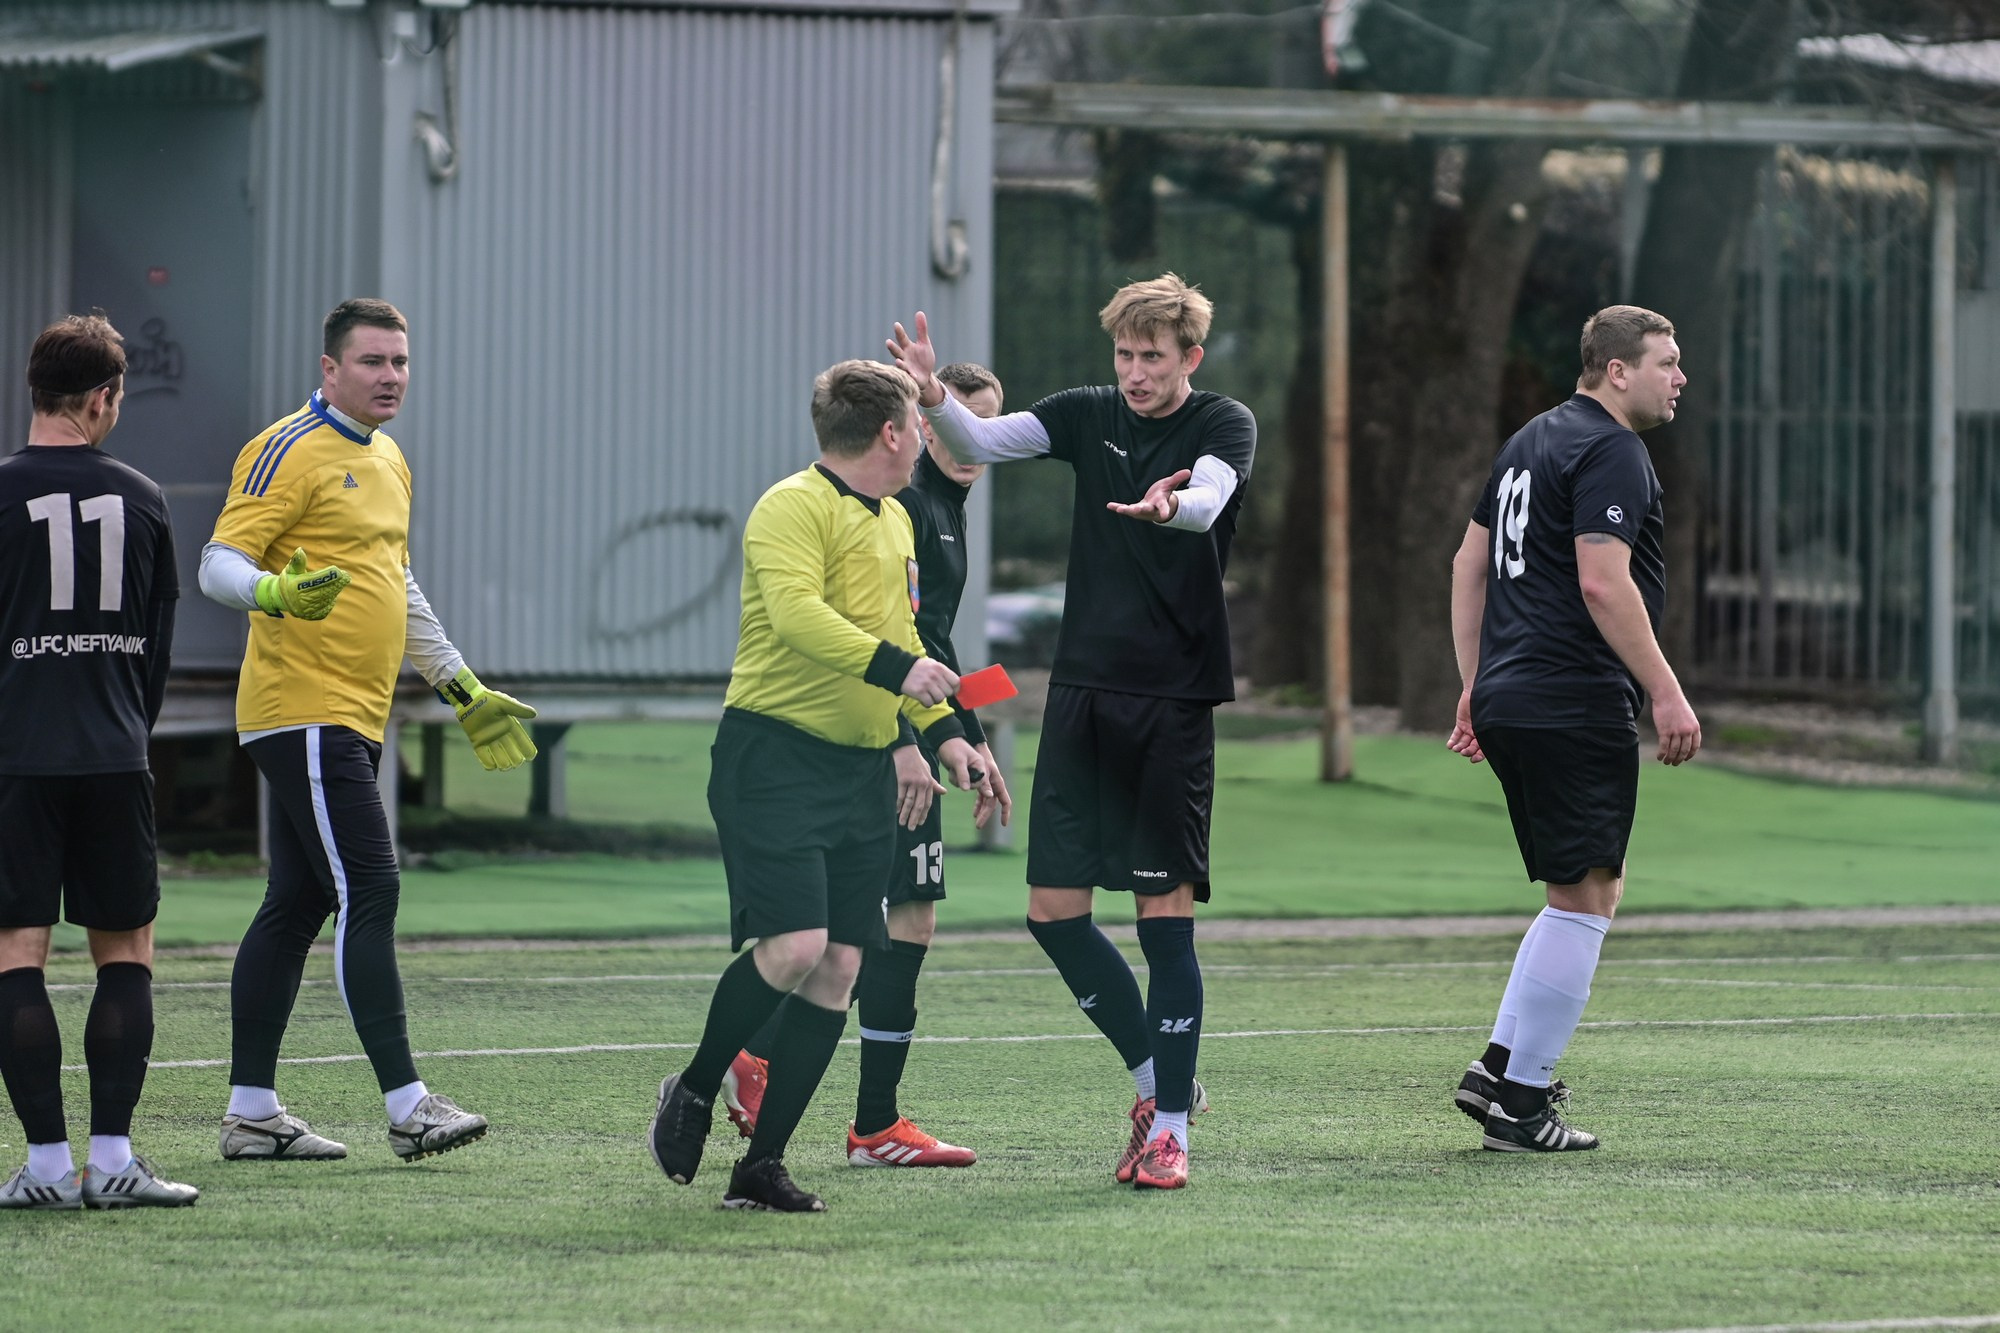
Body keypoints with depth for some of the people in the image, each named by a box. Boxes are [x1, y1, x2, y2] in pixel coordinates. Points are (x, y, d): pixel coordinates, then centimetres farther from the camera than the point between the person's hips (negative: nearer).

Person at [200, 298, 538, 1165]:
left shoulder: (387, 461, 19)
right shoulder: (290, 452, -9)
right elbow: (219, 564, -14)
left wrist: (464, 691, 30)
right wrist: (276, 592, -35)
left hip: (355, 719, 9)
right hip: (302, 709, -9)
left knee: (298, 905, 9)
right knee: (368, 892, -13)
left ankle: (251, 1114, 11)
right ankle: (406, 1104, -15)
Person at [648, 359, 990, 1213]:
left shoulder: (894, 522, 19)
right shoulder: (794, 508, -11)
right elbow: (797, 611, -27)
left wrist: (943, 733, 21)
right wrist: (894, 666, -36)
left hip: (864, 772, 8)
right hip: (775, 757, -8)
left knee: (837, 967, 0)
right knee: (792, 945, -18)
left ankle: (762, 1167, 4)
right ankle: (695, 1093, 7)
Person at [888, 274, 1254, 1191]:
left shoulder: (1223, 425, -4)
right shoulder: (1088, 416, 7)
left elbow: (1209, 498, -26)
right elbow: (983, 442, -8)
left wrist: (1169, 505, -50)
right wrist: (934, 398, -29)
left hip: (1174, 702, -4)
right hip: (1083, 692, 4)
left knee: (1167, 911, -6)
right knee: (1054, 909, 1)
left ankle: (1170, 1126, 1)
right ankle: (1156, 1077, 19)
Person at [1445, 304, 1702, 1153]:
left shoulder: (1532, 442, 19)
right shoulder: (1610, 452, -11)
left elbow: (1469, 563, 22)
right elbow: (1602, 583, -20)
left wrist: (1475, 686, 23)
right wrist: (1666, 693, -18)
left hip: (1508, 699, 10)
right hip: (1577, 706, -10)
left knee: (1593, 891, 17)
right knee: (1582, 899, -5)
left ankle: (1499, 1066, 11)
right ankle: (1520, 1107, -5)